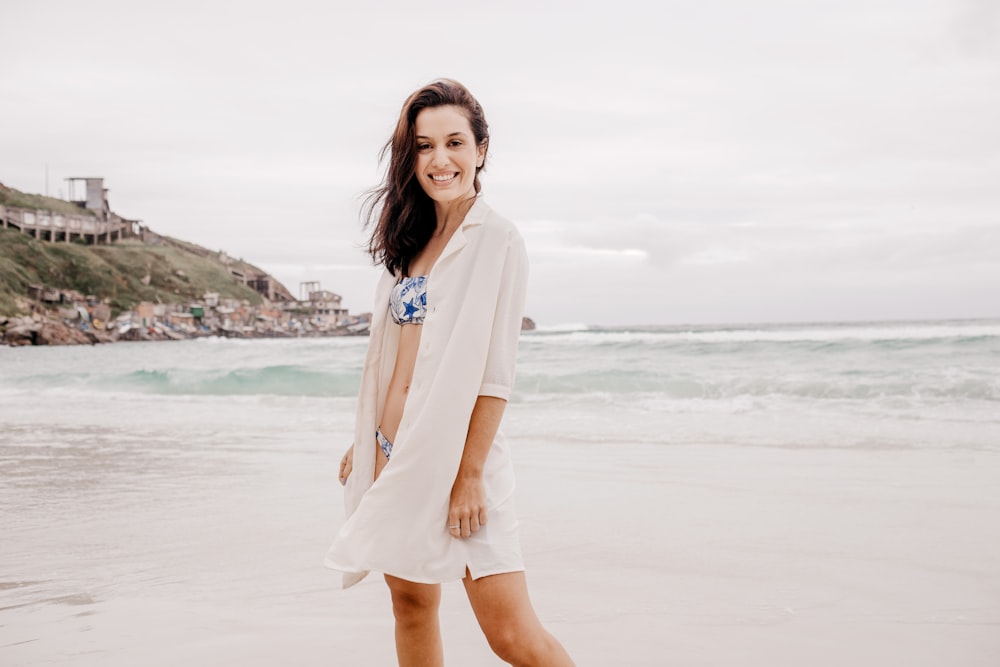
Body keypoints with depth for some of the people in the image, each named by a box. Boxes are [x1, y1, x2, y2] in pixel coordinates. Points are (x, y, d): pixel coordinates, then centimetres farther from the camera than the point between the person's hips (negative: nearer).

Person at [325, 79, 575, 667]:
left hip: (455, 451, -7)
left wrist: (470, 475, -17)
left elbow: (496, 373, -14)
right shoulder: (412, 238, 12)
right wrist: (367, 442, 16)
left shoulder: (497, 241, -9)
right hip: (396, 454, 7)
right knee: (411, 604, 14)